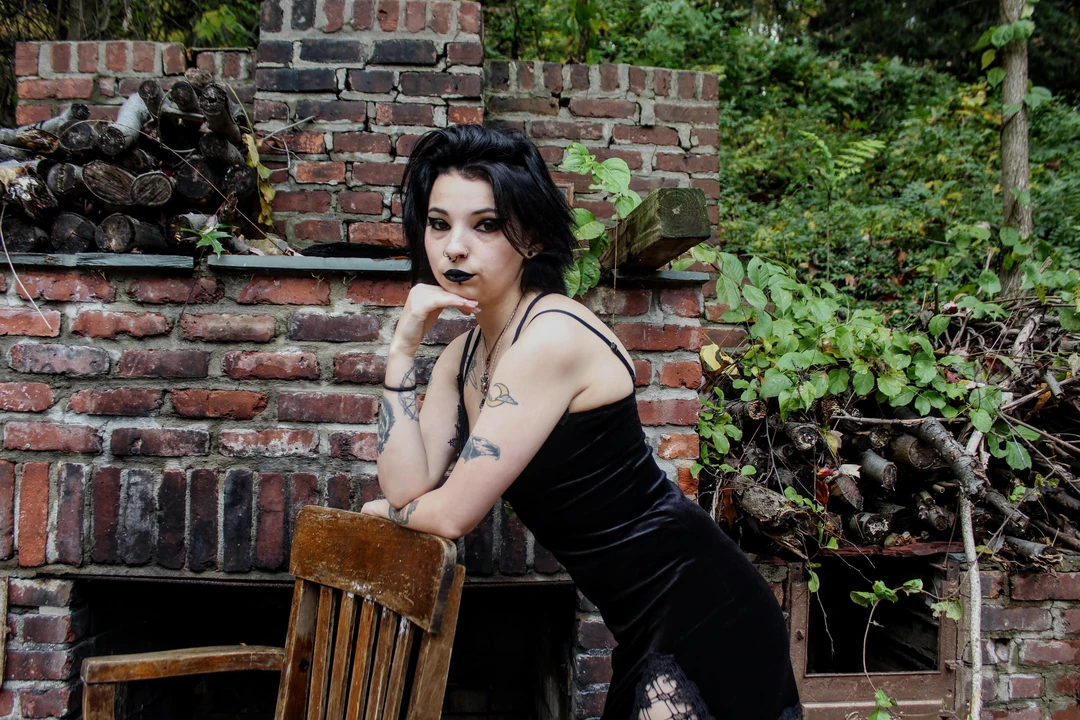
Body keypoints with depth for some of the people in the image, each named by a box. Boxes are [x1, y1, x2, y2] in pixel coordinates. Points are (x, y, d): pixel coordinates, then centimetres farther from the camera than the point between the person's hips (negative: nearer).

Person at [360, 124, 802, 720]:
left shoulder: (552, 337, -22)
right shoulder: (464, 354, 6)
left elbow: (453, 513, -20)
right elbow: (408, 488, -3)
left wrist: (384, 511, 2)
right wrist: (403, 346, -7)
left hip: (699, 613, -8)